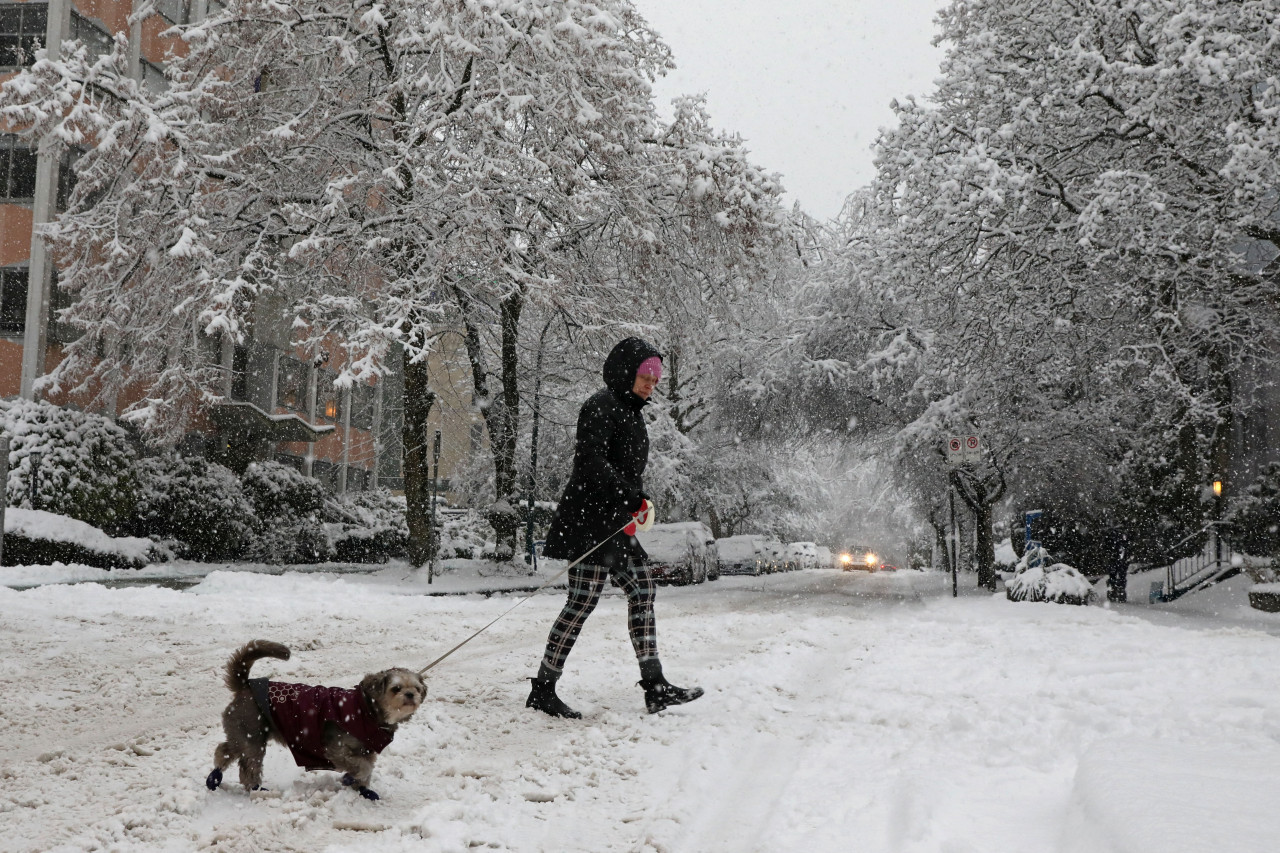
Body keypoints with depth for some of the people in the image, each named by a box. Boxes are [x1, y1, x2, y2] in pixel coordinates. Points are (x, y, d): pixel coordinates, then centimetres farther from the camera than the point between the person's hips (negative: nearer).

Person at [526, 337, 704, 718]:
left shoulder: (630, 412, 19)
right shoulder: (601, 406, -11)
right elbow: (591, 460, -23)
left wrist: (638, 501, 12)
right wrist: (633, 496, -24)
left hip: (615, 523, 10)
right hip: (589, 518, -10)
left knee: (642, 592, 5)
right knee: (583, 601, -9)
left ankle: (655, 686, 6)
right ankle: (542, 690, -2)